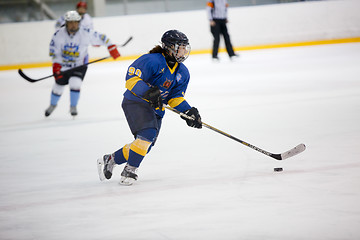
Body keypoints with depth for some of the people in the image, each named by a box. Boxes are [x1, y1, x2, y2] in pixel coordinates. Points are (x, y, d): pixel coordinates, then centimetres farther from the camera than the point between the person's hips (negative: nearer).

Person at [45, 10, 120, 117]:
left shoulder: (85, 33, -22)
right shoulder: (59, 34, -20)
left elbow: (100, 37, -12)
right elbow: (54, 52, -14)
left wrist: (111, 47, -15)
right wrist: (56, 66, -23)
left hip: (79, 64, -1)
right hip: (63, 64, 2)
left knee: (75, 83, -21)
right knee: (58, 85, 12)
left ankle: (73, 106, 2)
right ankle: (53, 105, 41)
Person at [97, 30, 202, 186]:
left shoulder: (183, 73, 7)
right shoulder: (153, 61, -18)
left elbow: (176, 97, 10)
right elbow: (132, 78, -22)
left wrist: (188, 112, -7)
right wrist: (148, 92, -37)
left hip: (156, 109, 8)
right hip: (136, 102, -8)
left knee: (146, 146, 5)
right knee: (147, 134, -27)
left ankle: (110, 160, 24)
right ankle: (130, 171, -16)